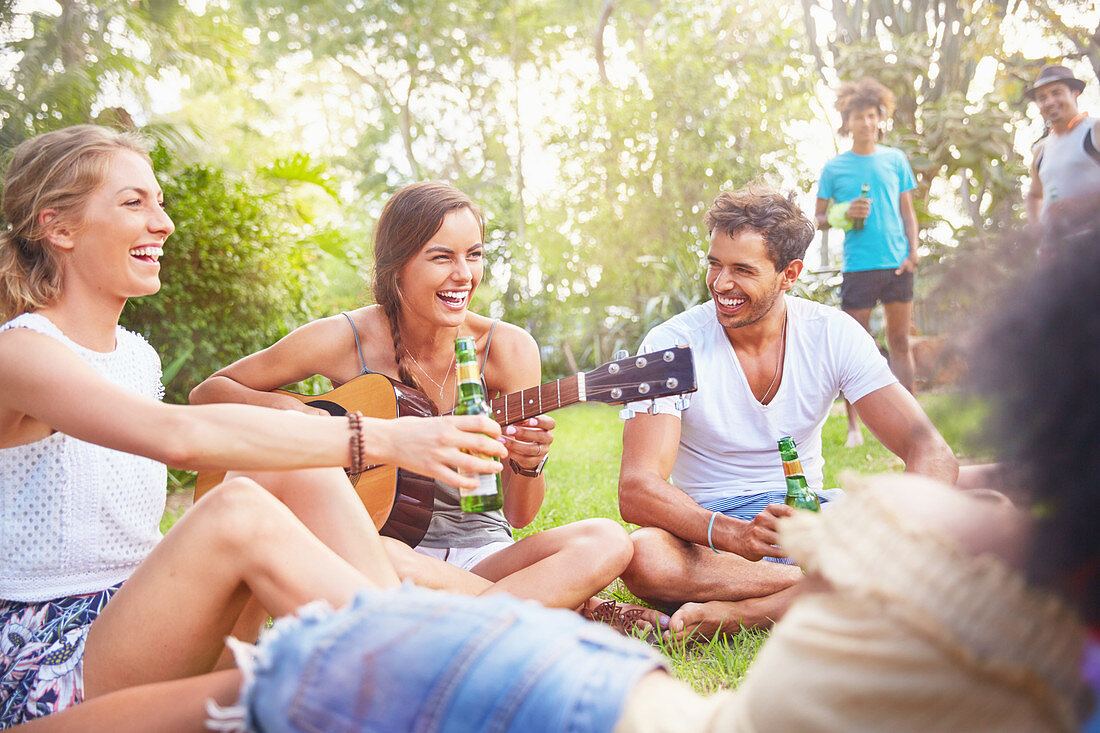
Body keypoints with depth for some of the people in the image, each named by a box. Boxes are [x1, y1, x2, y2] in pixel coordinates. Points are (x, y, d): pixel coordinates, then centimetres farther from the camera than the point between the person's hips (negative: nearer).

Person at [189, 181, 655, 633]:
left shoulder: (507, 349, -5)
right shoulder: (344, 339, -7)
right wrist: (289, 412, -16)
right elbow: (208, 391, 3)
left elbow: (519, 515, -3)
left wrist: (528, 464, -26)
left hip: (480, 554, 2)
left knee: (607, 542, -25)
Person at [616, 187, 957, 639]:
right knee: (641, 555, -37)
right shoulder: (671, 344, -12)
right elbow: (636, 490, -22)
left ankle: (729, 613, -29)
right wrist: (733, 534, -41)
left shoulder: (833, 335, -5)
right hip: (710, 529, -2)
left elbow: (929, 450, -12)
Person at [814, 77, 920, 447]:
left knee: (900, 342, 6)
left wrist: (913, 250, 0)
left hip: (897, 264, 2)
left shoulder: (896, 159, 10)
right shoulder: (834, 168, 5)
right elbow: (818, 218, 8)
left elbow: (907, 210, 13)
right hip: (858, 265, -2)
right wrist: (845, 215, -12)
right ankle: (853, 426, 7)